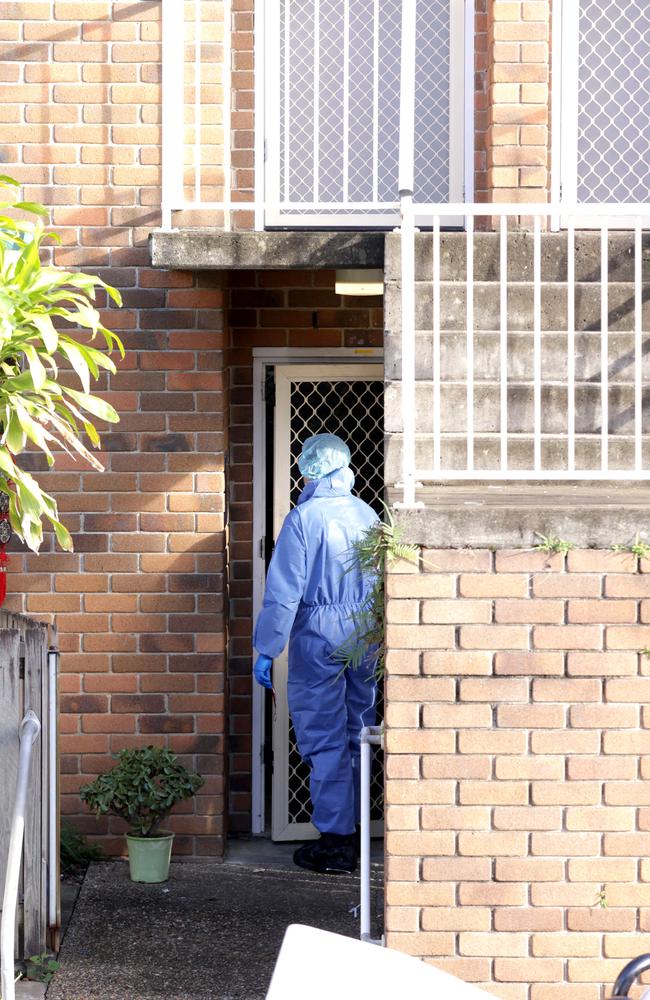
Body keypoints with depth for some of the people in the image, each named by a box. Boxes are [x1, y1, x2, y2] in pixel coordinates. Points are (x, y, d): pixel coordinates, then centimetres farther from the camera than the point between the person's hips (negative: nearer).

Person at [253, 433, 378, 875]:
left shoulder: (304, 518, -10)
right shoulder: (367, 515, 5)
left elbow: (284, 592, -13)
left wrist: (267, 650, -9)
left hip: (318, 638, -5)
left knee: (324, 739, 0)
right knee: (356, 736, 13)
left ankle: (335, 841, 2)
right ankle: (351, 834, 20)